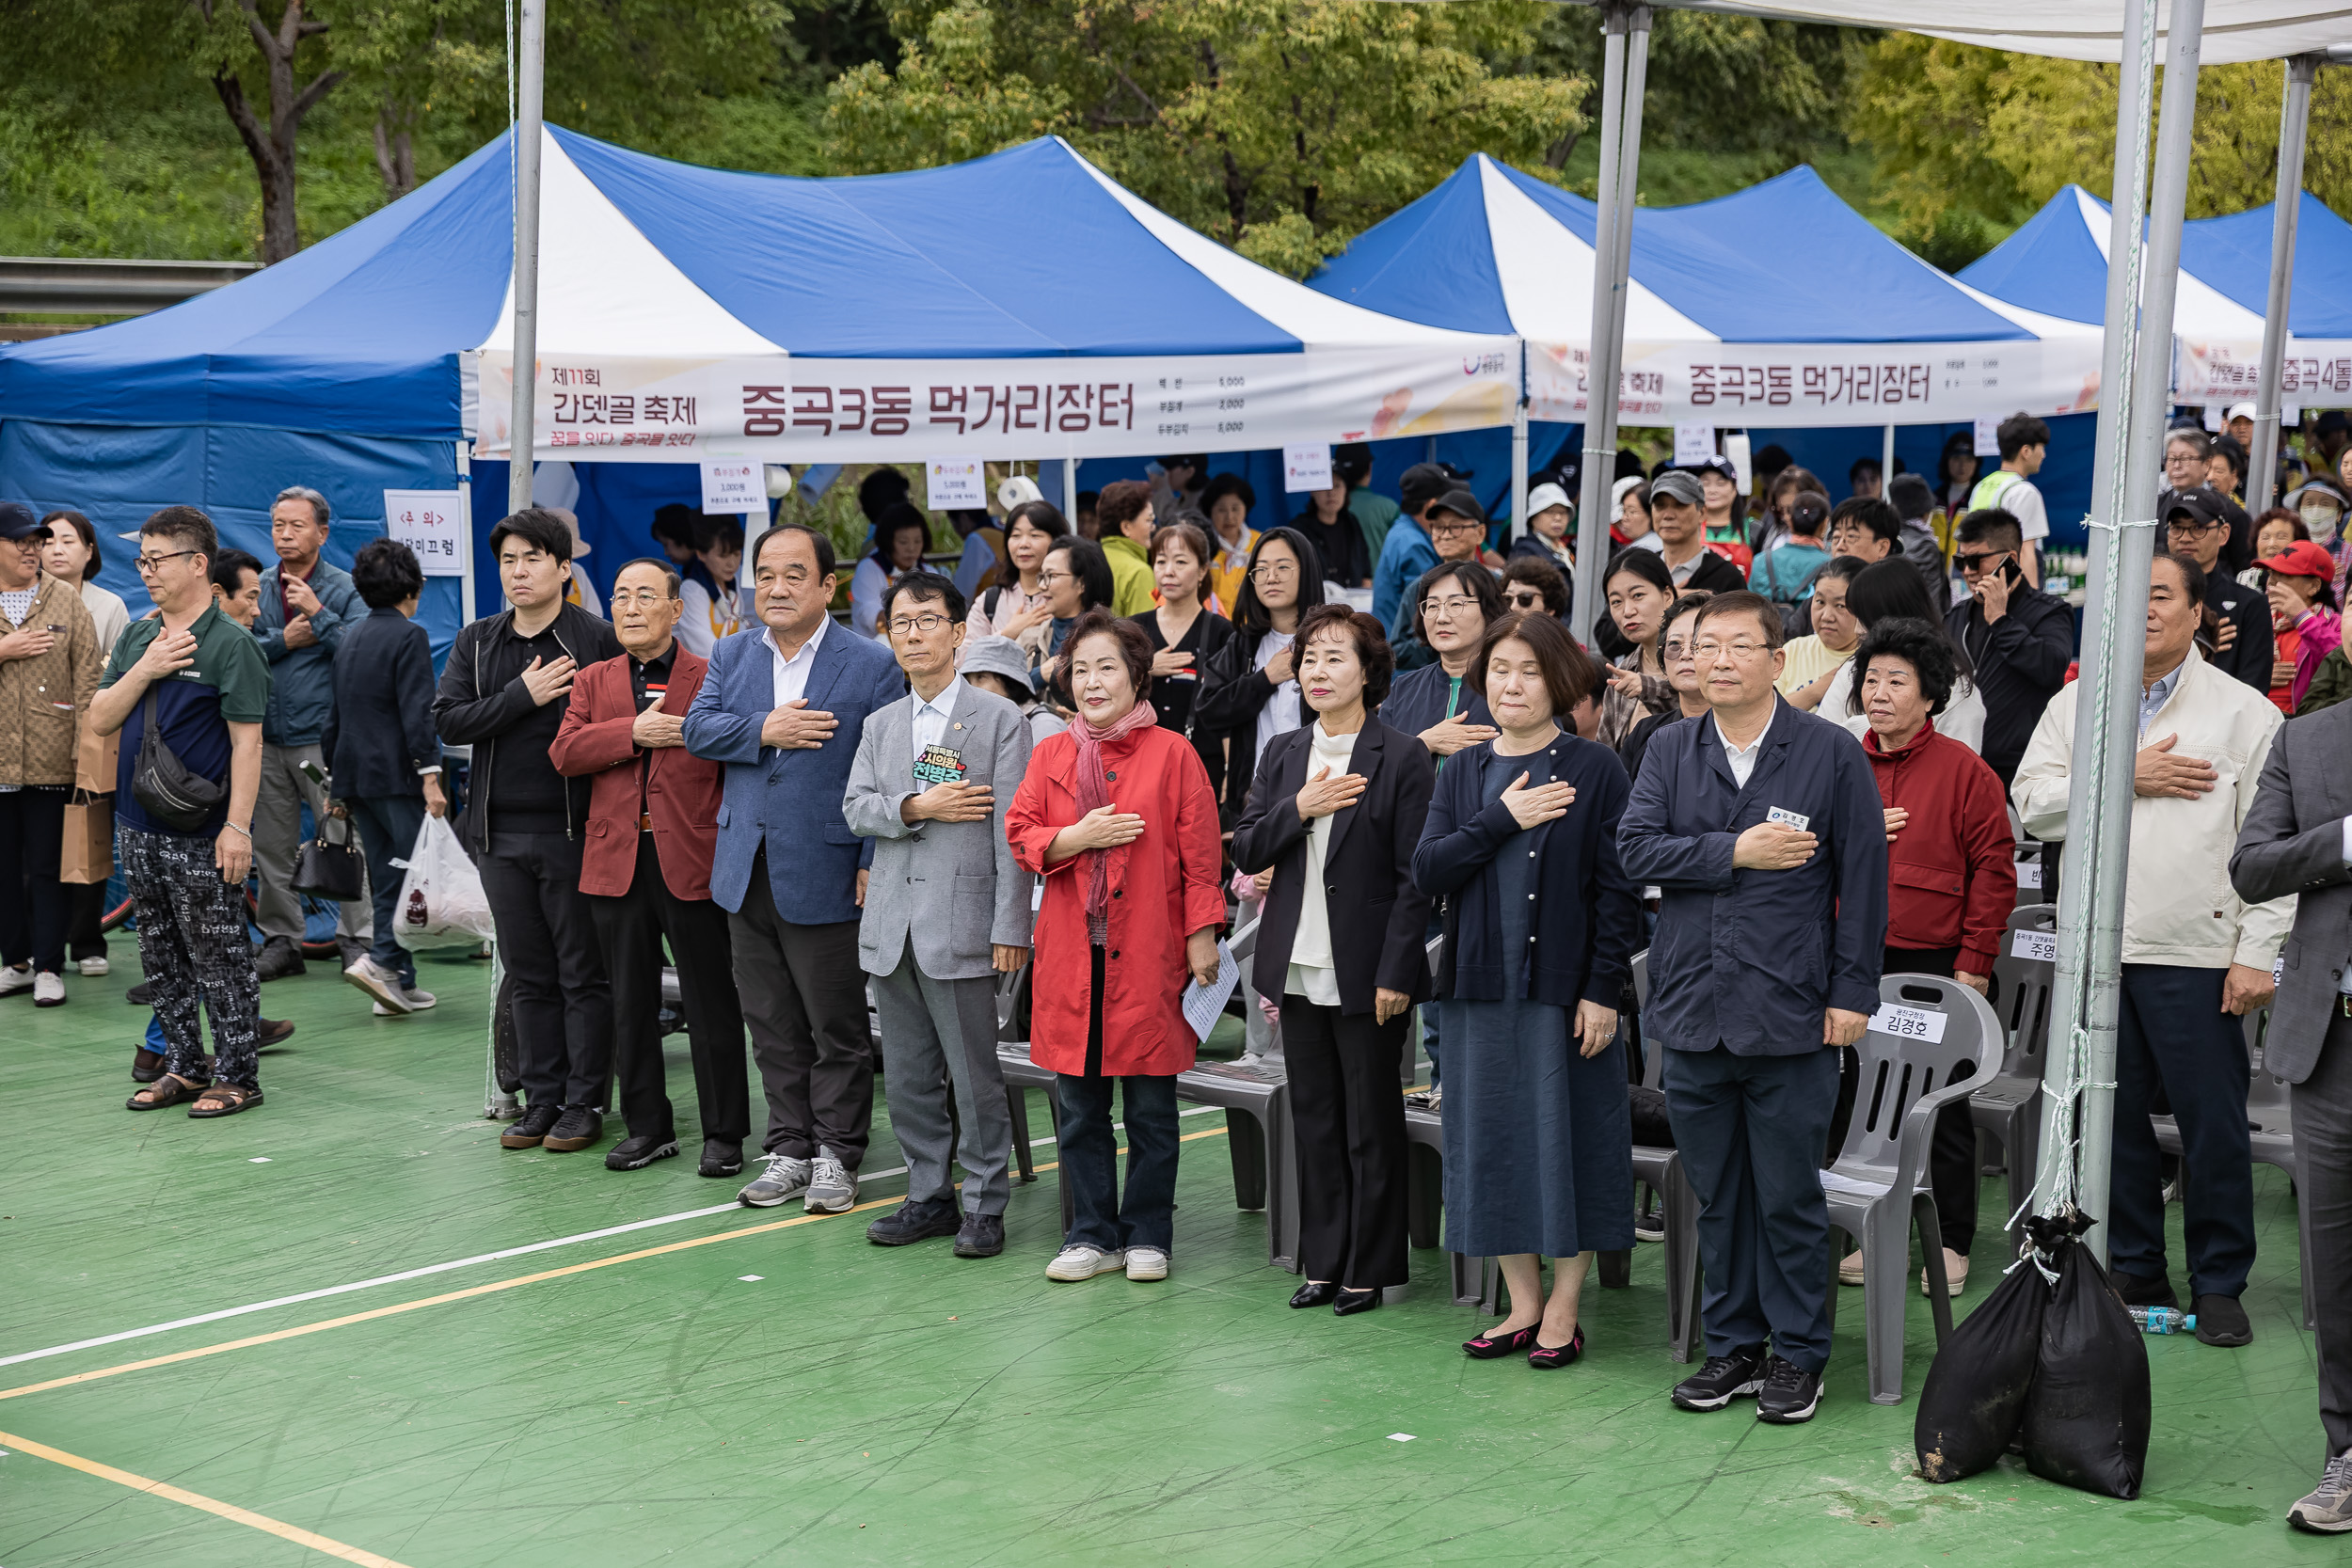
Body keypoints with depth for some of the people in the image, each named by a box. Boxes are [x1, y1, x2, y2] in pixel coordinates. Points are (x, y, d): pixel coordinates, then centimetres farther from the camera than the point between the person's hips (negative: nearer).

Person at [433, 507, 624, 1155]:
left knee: (583, 974, 2)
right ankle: (542, 1099, 19)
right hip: (501, 834, 5)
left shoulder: (598, 640, -4)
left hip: (572, 832, -4)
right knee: (528, 976, 11)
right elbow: (448, 721, -1)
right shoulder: (476, 642, 9)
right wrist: (524, 696, -12)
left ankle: (584, 1102, 9)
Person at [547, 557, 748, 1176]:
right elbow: (565, 752, -2)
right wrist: (633, 732, -13)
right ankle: (646, 1127, 22)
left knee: (712, 1003, 2)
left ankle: (724, 1133, 10)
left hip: (692, 862, -4)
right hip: (616, 862, 4)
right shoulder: (593, 682, 13)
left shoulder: (714, 680, 0)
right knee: (631, 1003, 11)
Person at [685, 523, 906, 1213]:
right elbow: (697, 728, 0)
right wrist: (764, 730, -16)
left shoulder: (872, 665, -5)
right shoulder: (732, 655, 11)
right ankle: (789, 1149, 22)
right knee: (772, 1025, 12)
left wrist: (874, 864, -14)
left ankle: (836, 1156, 13)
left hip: (824, 872, -5)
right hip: (748, 871, 5)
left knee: (837, 1027, 3)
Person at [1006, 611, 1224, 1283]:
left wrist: (1202, 936, -6)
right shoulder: (1052, 755, 9)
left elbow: (1200, 855, -2)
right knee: (1080, 1107, 7)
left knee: (1150, 1110, 4)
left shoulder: (1171, 753, -1)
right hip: (1072, 955, 3)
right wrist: (1078, 837, -12)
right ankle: (1092, 1236, 17)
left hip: (1148, 955, -3)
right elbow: (1021, 837, 5)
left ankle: (1147, 1236, 16)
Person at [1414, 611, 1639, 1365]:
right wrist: (1502, 820, -12)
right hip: (1480, 983, 4)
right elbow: (1426, 869, -1)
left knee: (1567, 1133, 0)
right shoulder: (1465, 772, 10)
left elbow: (1617, 888, -6)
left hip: (1564, 984, -4)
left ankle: (1563, 1310, 10)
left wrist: (1603, 989, -12)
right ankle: (1523, 1303, 18)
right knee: (1492, 1138, 7)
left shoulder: (1594, 770, -3)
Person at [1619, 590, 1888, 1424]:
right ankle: (1733, 1346, 23)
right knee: (1717, 1194, 11)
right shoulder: (1670, 750, 9)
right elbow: (1635, 847, -3)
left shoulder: (1832, 753, -1)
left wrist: (1852, 991, -5)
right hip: (1692, 1011, 3)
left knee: (1789, 1197, 2)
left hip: (1790, 1015, -3)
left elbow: (1862, 879, -1)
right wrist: (1734, 852, -12)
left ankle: (1797, 1356, 15)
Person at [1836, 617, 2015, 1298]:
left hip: (1935, 968, -4)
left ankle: (1952, 1243, 13)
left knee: (1942, 1106, 4)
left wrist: (1974, 966, -10)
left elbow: (1993, 872, -7)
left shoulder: (1965, 772, -5)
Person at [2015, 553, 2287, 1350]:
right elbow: (2033, 804, 1)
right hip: (2094, 948, 3)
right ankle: (2132, 1271, 22)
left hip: (2197, 952, -3)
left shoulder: (2244, 711, 1)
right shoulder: (2076, 703, 11)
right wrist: (2127, 778, -9)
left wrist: (2258, 952, -9)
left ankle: (2219, 1284, 12)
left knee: (2213, 1124, 0)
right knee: (2112, 1117, 9)